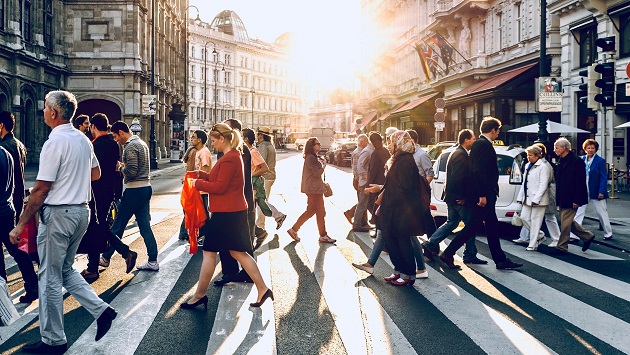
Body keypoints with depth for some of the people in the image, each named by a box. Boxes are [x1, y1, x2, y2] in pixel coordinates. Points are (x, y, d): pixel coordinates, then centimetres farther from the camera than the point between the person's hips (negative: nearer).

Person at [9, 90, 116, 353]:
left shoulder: (55, 142, -16)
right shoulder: (83, 139, 7)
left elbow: (41, 189, -18)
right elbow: (96, 173, 22)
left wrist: (20, 225, -12)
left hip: (58, 213, -8)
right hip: (81, 210, 8)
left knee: (50, 277, 5)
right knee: (65, 269, 22)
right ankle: (100, 309, 12)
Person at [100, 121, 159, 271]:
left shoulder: (130, 147, -14)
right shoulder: (142, 143, 15)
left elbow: (131, 172, -21)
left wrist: (120, 168, -3)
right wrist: (124, 165, 11)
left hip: (134, 190, -9)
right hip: (146, 187, 9)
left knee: (118, 225, 4)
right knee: (145, 226, 9)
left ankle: (106, 258, 17)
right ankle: (153, 261, 9)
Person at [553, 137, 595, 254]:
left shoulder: (577, 161, -14)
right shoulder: (561, 161, 12)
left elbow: (580, 182, -17)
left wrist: (576, 200, -20)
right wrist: (558, 198, 15)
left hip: (570, 199, -9)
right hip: (562, 199, 9)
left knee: (565, 223, -3)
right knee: (569, 222, 16)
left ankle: (562, 247, 5)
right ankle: (587, 236, 32)